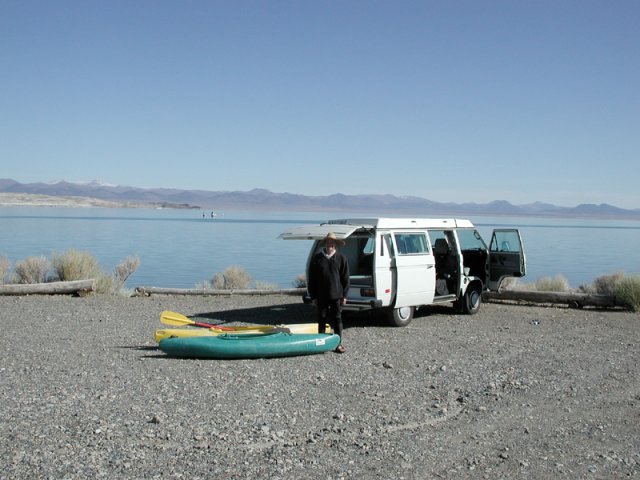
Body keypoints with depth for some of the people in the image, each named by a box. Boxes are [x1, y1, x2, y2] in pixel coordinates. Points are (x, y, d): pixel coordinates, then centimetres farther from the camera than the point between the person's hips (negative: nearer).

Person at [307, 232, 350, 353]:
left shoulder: (341, 259, 2)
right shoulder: (317, 258, 3)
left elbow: (345, 278, 4)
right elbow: (311, 279, 4)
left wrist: (344, 295, -2)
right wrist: (313, 296, 1)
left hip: (336, 295, -1)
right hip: (321, 296, 1)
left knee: (337, 319, 4)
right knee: (322, 319, 8)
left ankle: (338, 343, 10)